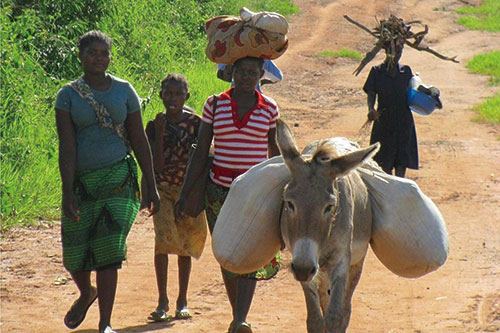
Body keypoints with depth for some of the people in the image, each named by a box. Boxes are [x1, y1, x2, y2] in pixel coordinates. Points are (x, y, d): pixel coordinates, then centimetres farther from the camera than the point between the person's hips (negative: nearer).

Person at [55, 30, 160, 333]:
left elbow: (139, 141, 9)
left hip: (118, 178, 0)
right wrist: (68, 192, -15)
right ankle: (86, 293, 39)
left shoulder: (124, 91, 5)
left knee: (109, 251, -12)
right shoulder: (68, 95, 0)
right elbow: (66, 146, -6)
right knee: (74, 254, 5)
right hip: (81, 180, 1)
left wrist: (152, 187, 6)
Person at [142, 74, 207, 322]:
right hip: (163, 189, -1)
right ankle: (162, 300, -13)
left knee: (185, 245, 6)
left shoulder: (196, 123, -1)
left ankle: (182, 301, 16)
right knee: (163, 238, -17)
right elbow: (157, 166, -10)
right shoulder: (155, 126, -3)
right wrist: (160, 134, -18)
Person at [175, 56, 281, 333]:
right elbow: (200, 153, 5)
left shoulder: (269, 109, 3)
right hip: (220, 190, 2)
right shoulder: (215, 105, 4)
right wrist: (184, 194, 1)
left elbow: (276, 154, 13)